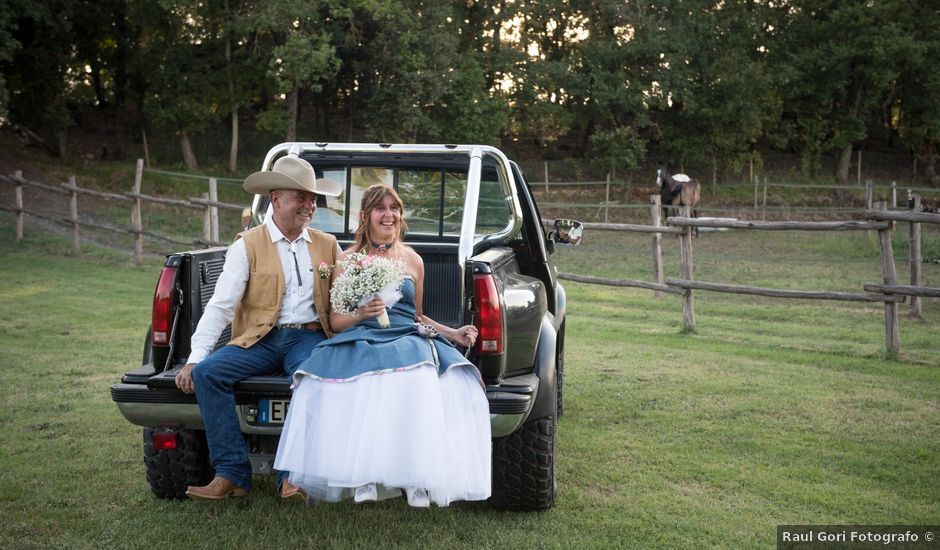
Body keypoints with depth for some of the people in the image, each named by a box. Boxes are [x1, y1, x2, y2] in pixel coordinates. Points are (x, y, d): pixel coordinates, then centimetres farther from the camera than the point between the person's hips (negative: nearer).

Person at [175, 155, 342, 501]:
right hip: (259, 339, 0)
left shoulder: (328, 245, 15)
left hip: (309, 337, 0)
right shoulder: (248, 246, 5)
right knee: (207, 371, -24)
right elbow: (220, 306, -2)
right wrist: (195, 357, -12)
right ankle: (232, 473, -18)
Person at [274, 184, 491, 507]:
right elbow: (336, 321, 10)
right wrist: (360, 314, -11)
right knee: (364, 386, -38)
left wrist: (453, 333, 13)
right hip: (361, 342, -2)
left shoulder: (413, 260, 19)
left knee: (418, 383, -34)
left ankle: (417, 479, -29)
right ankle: (363, 476, -29)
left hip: (408, 341, 2)